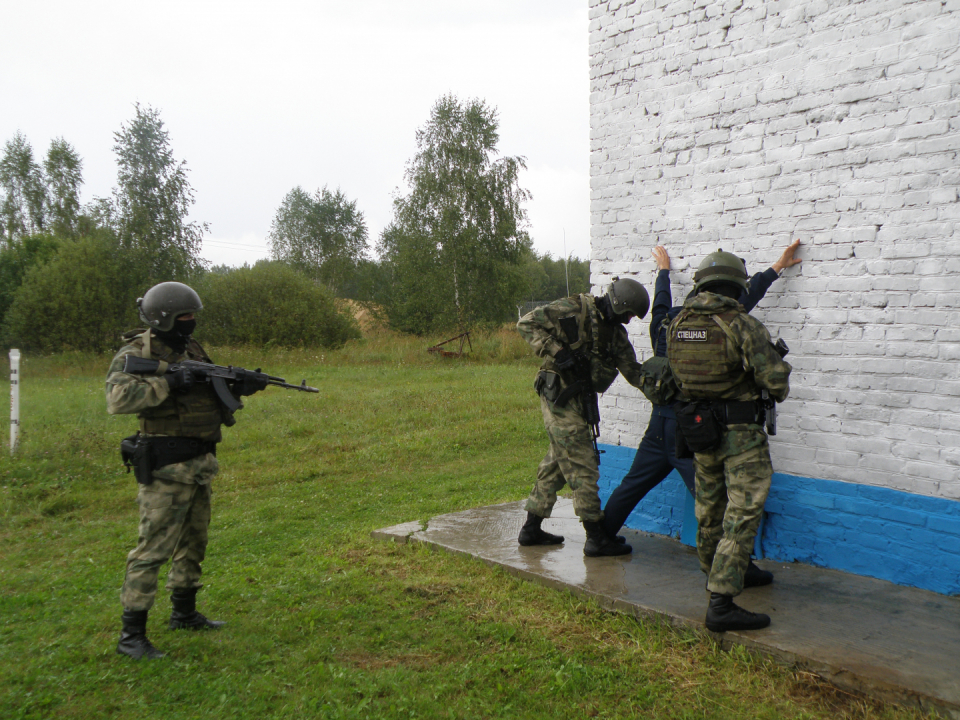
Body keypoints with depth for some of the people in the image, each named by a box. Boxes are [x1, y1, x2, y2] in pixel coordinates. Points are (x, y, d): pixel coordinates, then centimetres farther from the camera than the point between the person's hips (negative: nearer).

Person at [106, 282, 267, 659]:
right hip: (165, 468, -9)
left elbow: (213, 396, 19)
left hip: (198, 466, 9)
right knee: (154, 547, -7)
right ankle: (131, 634, 2)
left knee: (193, 542, 19)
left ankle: (184, 613, 35)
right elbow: (118, 398, -26)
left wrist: (238, 387, 0)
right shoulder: (136, 353, -11)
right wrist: (169, 382, -27)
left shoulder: (191, 350, 13)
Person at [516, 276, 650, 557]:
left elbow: (633, 372, 13)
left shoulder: (616, 333, 11)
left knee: (556, 464, 14)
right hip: (560, 395, -9)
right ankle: (596, 538, 2)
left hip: (581, 399, 9)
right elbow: (527, 323, -13)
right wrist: (556, 351, -22)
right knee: (583, 465, -6)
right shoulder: (575, 309, -11)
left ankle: (531, 528, 25)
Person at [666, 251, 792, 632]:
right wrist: (779, 391, 6)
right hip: (740, 432, -6)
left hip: (697, 428, 7)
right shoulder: (741, 324, -17)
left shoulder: (678, 325, 1)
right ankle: (721, 603, -5)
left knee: (710, 510, 21)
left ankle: (716, 576, 41)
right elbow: (774, 377, -17)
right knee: (742, 514, -2)